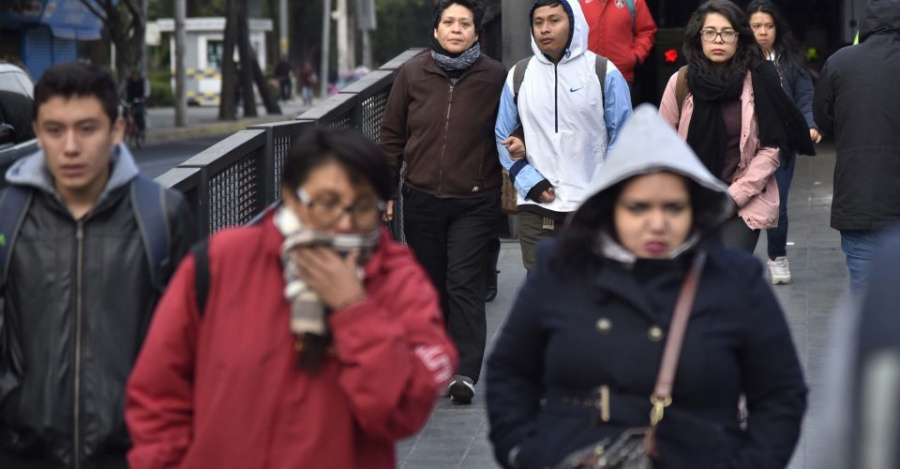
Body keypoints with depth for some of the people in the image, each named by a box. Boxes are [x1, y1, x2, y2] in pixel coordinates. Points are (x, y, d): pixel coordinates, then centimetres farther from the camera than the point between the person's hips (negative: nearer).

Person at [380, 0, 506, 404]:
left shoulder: (494, 76, -3)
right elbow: (392, 136, 9)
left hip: (474, 203, -3)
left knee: (465, 284, -10)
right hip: (421, 200, 3)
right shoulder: (412, 74, 3)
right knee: (430, 284, 12)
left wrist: (508, 186, -4)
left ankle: (465, 372, -10)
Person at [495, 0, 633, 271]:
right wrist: (529, 182, -4)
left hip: (592, 207, -2)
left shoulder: (604, 73, -2)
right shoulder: (519, 75, 6)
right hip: (535, 206, 2)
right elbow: (502, 137, 9)